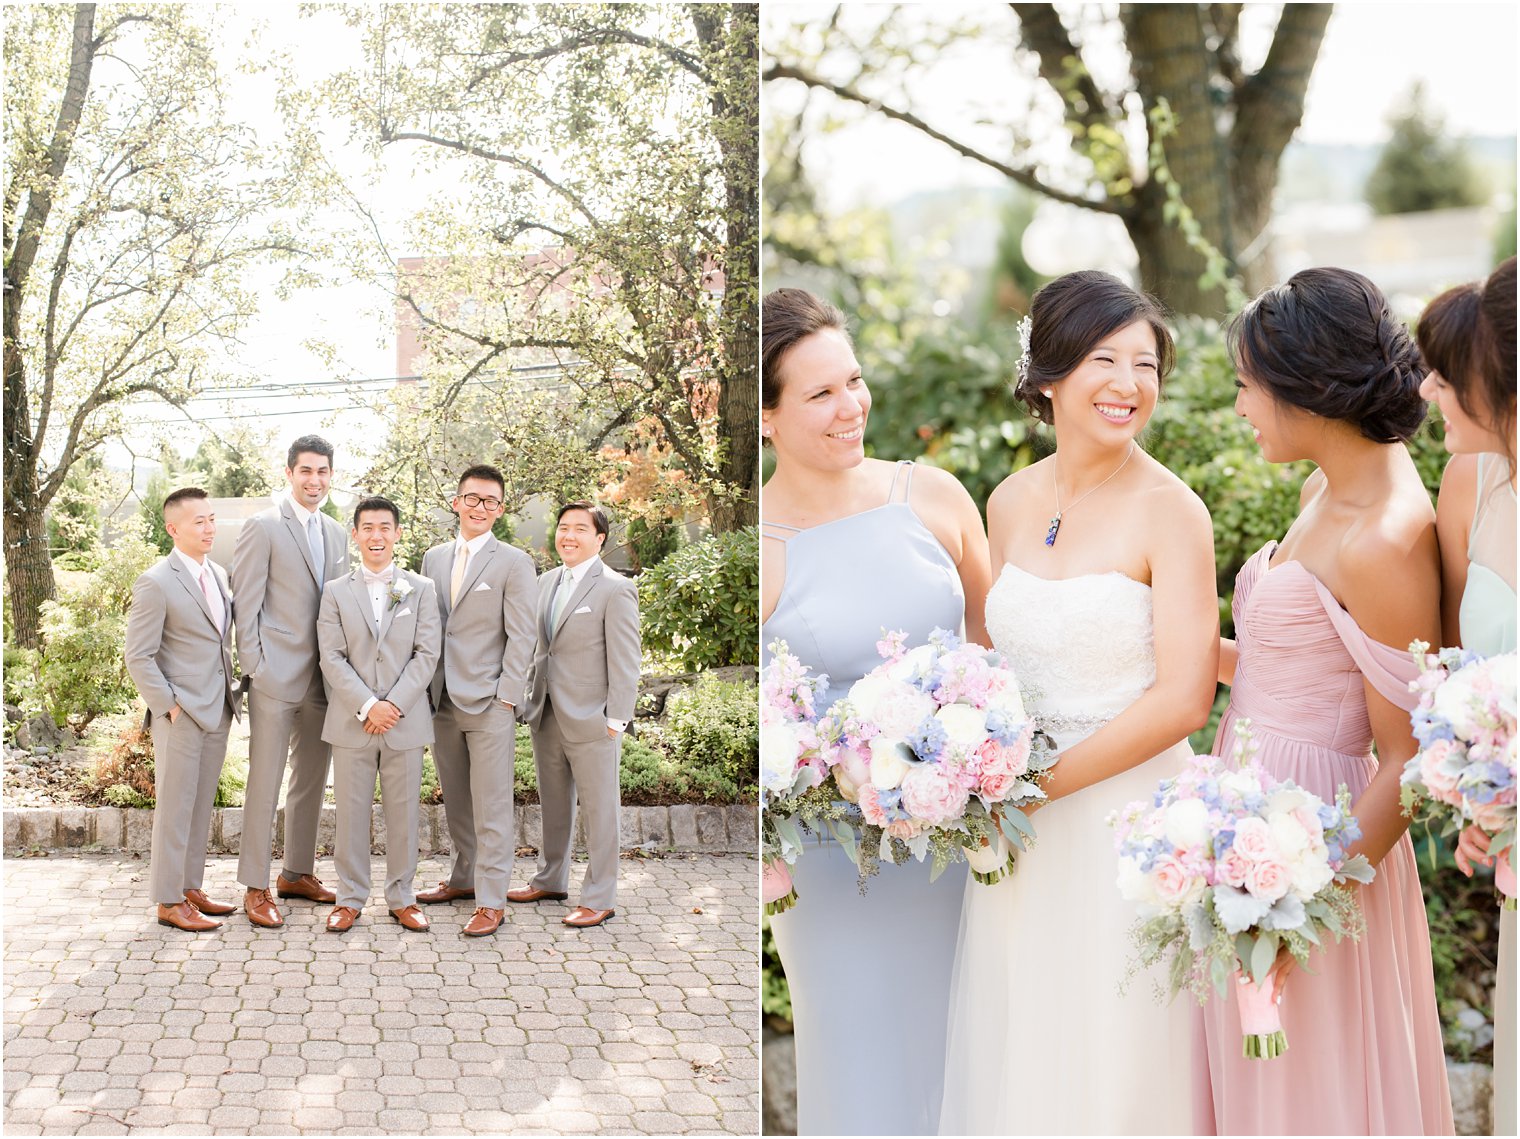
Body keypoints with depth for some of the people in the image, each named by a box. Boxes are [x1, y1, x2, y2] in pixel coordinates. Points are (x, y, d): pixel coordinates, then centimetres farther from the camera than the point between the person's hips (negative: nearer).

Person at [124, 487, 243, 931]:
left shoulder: (219, 575, 11)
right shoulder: (156, 584, -12)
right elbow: (139, 659, -12)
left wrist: (232, 693, 11)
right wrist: (170, 706, -15)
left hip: (218, 712, 7)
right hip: (180, 716, -7)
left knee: (201, 807, 14)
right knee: (175, 809, 1)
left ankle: (191, 888, 24)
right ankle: (168, 902, 9)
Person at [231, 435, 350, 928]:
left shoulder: (336, 533, 14)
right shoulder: (263, 527, -6)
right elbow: (246, 604, -8)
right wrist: (253, 668, -13)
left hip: (322, 678, 7)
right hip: (276, 676, -7)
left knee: (312, 780, 14)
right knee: (264, 784, -3)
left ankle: (297, 873, 26)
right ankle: (255, 888, 4)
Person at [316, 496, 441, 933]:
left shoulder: (421, 589, 7)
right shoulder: (336, 591, 7)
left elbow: (427, 654, -1)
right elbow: (332, 658, -1)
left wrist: (394, 704, -11)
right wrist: (367, 706, -12)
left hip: (405, 720, 0)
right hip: (351, 722, 0)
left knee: (403, 813, 5)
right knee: (351, 813, 3)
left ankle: (401, 898, 15)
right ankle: (350, 899, 13)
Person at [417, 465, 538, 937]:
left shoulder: (514, 563, -3)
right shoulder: (434, 559, 13)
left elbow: (521, 637, -6)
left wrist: (505, 698, -12)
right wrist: (425, 687, 9)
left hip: (489, 703, -5)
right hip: (442, 700, 5)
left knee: (491, 806, -4)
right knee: (456, 801, 15)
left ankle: (491, 902, 0)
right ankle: (465, 877, 28)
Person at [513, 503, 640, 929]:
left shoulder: (616, 589, -10)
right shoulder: (547, 583, 12)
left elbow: (625, 662, -12)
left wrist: (616, 720, -15)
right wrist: (532, 697, 14)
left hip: (590, 719, -7)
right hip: (546, 715, 7)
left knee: (598, 809, 1)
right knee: (553, 805, 18)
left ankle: (599, 897, 9)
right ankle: (550, 879, 32)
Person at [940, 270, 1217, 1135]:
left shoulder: (1170, 511, -12)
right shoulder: (1011, 502, 4)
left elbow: (1183, 699, -16)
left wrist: (1043, 784, -15)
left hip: (1130, 815, -5)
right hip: (1025, 833, 5)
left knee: (1116, 1065, 8)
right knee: (1013, 1051, 15)